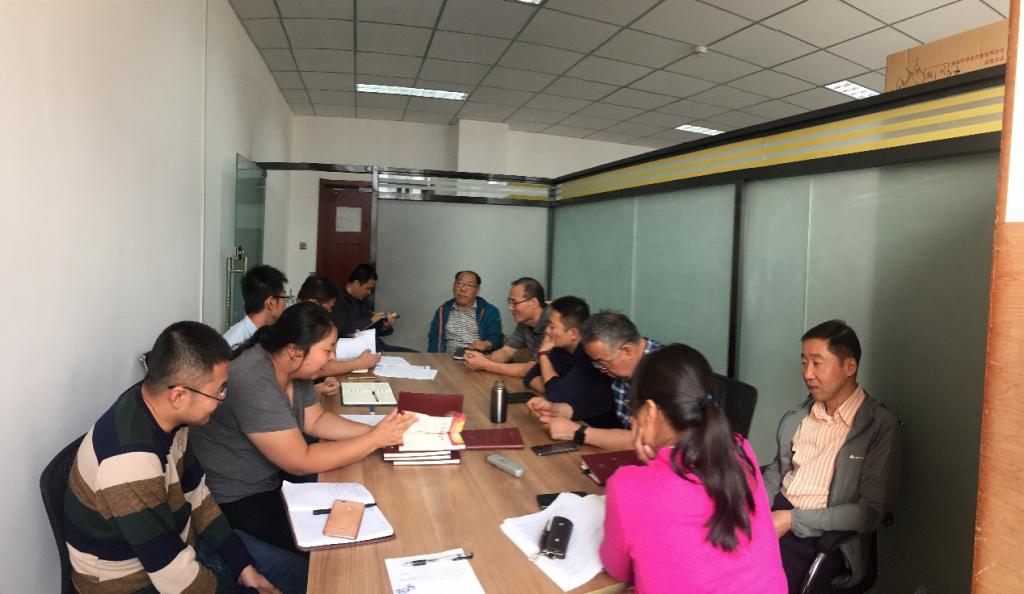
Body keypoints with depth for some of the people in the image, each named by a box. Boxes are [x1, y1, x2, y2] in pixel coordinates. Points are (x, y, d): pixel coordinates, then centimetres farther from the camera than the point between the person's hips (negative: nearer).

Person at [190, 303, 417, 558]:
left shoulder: (292, 366, -5)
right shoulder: (256, 384, -32)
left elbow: (316, 420, 3)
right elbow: (302, 462, -29)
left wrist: (374, 430, -13)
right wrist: (375, 440, -25)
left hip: (271, 479, 8)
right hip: (234, 498, -8)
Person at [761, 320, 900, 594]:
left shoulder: (880, 426, -6)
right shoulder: (799, 415, 11)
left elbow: (870, 513, -10)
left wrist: (792, 519, -15)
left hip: (822, 536, -5)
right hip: (775, 513, 5)